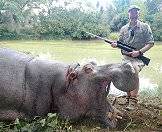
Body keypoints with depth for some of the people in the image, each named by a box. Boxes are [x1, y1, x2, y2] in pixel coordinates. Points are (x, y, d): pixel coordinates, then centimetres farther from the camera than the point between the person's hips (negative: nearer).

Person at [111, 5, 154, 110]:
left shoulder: (145, 27, 1)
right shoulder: (124, 29, 12)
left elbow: (151, 43, -3)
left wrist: (139, 52, -17)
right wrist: (115, 44, -7)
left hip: (137, 58, -5)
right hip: (126, 58, 5)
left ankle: (133, 102, -21)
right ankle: (128, 97, 28)